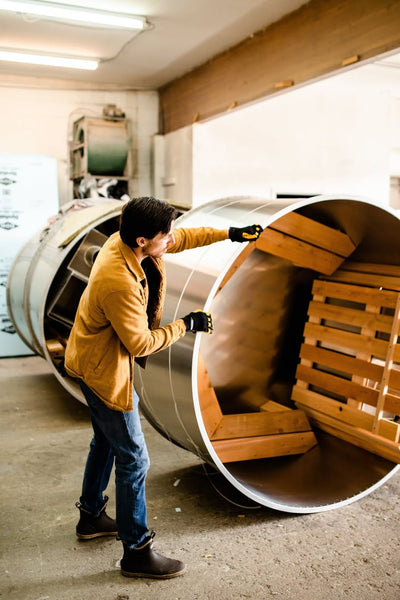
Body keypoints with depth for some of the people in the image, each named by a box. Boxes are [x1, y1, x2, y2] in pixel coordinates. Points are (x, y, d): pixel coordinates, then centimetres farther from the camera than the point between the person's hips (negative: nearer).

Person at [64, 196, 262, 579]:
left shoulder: (124, 240, -9)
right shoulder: (119, 284, -36)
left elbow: (185, 238, 8)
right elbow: (141, 344, -25)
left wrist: (229, 234, 7)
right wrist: (185, 325, -14)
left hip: (93, 359, 10)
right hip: (103, 370, -10)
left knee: (107, 440, 26)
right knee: (133, 459, 0)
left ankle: (91, 516, 46)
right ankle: (137, 552, 16)